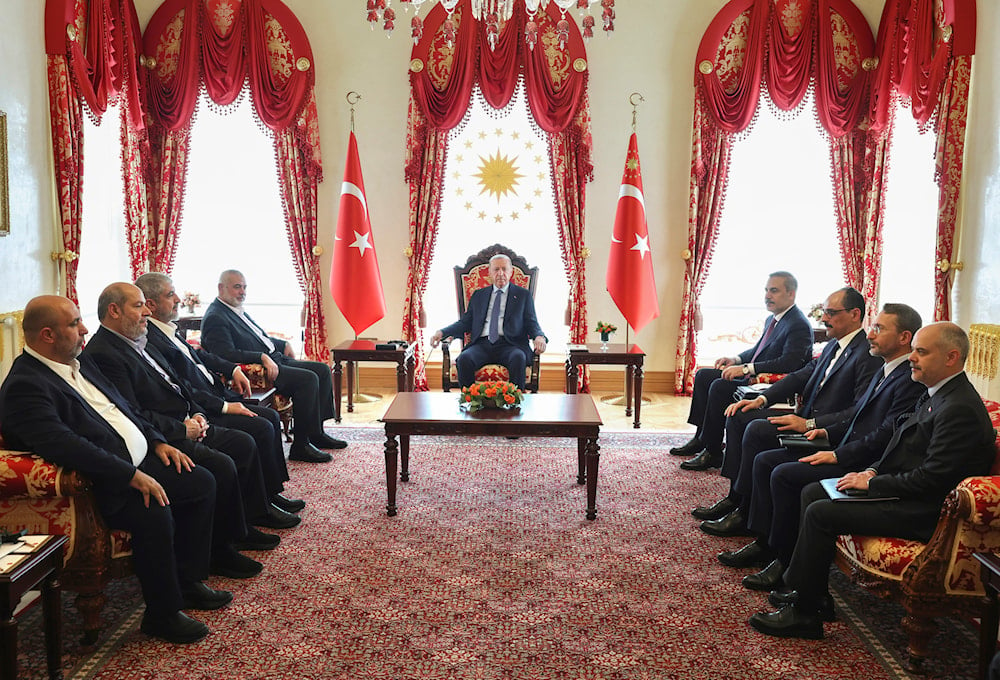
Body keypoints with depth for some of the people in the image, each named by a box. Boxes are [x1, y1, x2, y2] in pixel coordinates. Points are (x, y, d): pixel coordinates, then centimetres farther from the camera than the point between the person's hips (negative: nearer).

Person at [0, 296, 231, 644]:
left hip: (141, 464, 10)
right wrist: (133, 476, -29)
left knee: (202, 482, 5)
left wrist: (157, 442, 9)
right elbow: (65, 445, -29)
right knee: (155, 514, -31)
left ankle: (187, 580, 17)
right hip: (103, 486, -10)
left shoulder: (79, 362, 14)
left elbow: (122, 407, 23)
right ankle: (161, 614, -9)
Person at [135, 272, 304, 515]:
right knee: (262, 428, -17)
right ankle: (265, 501, -1)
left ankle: (272, 492, 11)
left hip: (216, 396, 11)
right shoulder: (152, 341, -21)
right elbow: (183, 390, -23)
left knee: (271, 416, 7)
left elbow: (197, 354, 26)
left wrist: (233, 369, 15)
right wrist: (225, 406, -20)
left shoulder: (168, 329, 10)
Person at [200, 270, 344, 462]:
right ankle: (300, 445, -18)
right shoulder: (215, 318, -12)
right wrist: (262, 357, -28)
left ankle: (316, 433, 7)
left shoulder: (237, 310, 19)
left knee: (322, 370, 5)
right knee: (308, 378, -25)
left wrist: (283, 345, 14)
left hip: (273, 359, 11)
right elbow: (228, 355, -24)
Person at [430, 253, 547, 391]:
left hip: (509, 345, -2)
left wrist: (539, 337, -15)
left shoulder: (523, 295, 16)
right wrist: (442, 332, 2)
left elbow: (531, 324, 9)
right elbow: (465, 322, 20)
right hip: (482, 344, 2)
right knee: (464, 359, -31)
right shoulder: (478, 295, 23)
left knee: (518, 358, -36)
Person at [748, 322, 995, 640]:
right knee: (813, 492, 9)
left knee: (821, 513, -19)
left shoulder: (960, 409, -21)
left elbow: (931, 478, -25)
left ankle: (804, 613, -6)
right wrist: (873, 471, 3)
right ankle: (814, 594, 12)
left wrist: (872, 483, -16)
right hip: (909, 493, 11)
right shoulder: (937, 395, 12)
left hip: (922, 512, -11)